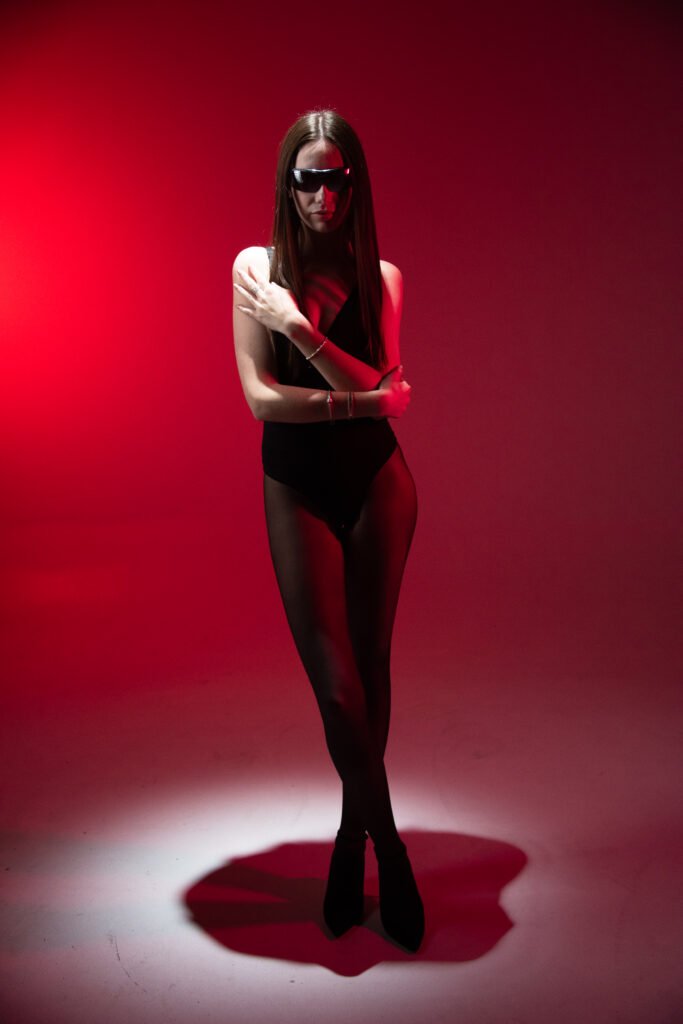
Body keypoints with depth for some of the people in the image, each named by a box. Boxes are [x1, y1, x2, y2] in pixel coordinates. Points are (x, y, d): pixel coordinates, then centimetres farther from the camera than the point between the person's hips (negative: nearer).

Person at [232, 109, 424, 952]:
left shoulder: (380, 276, 2)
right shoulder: (255, 267, 1)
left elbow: (378, 384, -11)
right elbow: (260, 397, -8)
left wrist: (297, 325, -18)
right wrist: (366, 400, -12)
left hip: (377, 483, 1)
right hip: (296, 489, -1)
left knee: (369, 666, 7)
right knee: (335, 682, -6)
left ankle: (354, 837, 26)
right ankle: (388, 849, 13)